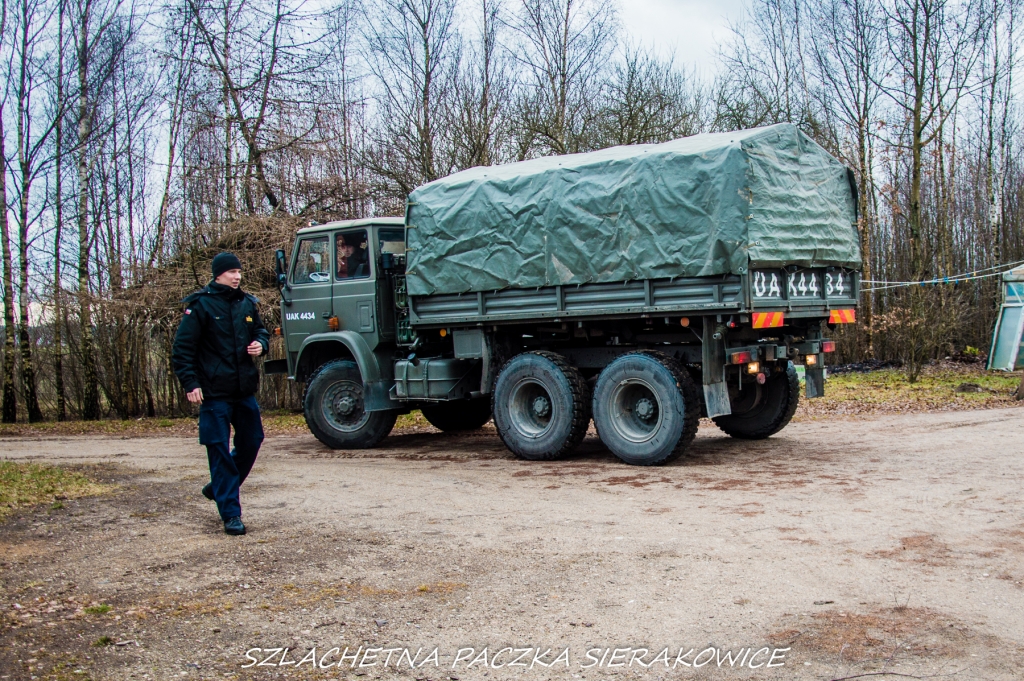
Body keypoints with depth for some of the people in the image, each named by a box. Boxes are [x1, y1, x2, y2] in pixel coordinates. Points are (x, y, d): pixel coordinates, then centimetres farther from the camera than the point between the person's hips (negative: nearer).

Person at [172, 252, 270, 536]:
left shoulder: (247, 303, 10)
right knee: (220, 450, -3)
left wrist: (261, 344, 1)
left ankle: (219, 488, 34)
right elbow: (182, 348, -7)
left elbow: (261, 331, 25)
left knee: (252, 440, 13)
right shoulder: (200, 305, -6)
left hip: (245, 391, 6)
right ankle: (230, 514, 3)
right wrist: (190, 384, -14)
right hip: (215, 393, -6)